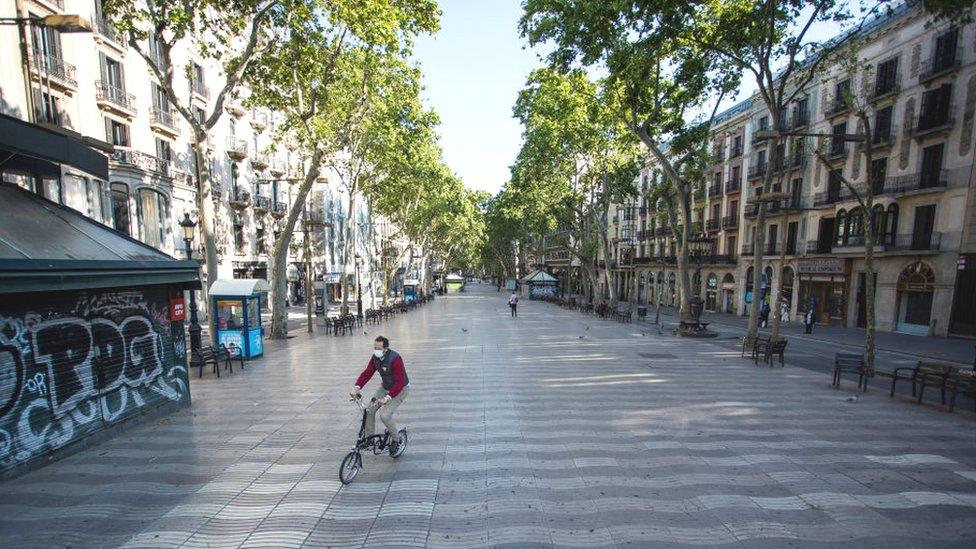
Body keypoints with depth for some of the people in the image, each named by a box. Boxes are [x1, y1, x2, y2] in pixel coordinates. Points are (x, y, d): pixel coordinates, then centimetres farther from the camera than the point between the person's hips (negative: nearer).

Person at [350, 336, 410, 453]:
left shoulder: (395, 359, -30)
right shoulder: (375, 357, -7)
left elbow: (400, 382, -31)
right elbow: (367, 373, -6)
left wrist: (388, 397, -37)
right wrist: (357, 387, -21)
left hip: (400, 389, -7)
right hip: (385, 387, 7)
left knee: (385, 415, -18)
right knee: (369, 410, -3)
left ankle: (396, 439, 7)